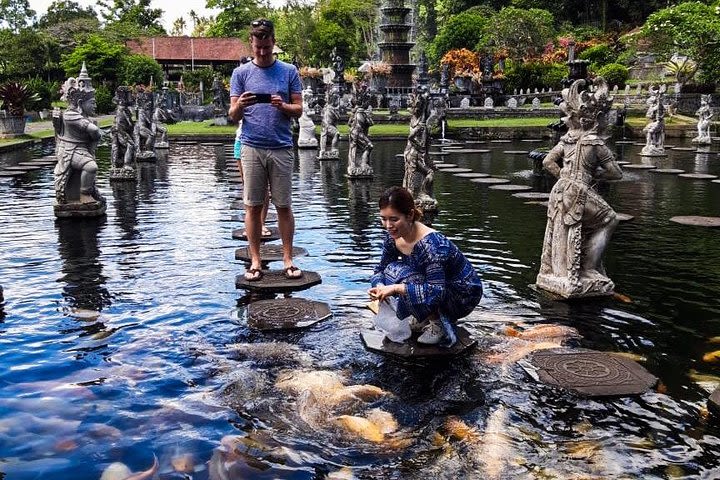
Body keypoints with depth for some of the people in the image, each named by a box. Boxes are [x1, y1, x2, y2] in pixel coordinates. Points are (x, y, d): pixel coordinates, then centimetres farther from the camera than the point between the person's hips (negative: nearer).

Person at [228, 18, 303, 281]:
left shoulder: (289, 72, 7)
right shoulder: (241, 73, 7)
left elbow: (299, 109, 6)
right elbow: (233, 115, 5)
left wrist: (283, 106, -15)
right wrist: (240, 106, -17)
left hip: (281, 148, 0)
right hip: (252, 148, 0)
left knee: (284, 206, 3)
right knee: (253, 206, 3)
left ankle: (288, 260, 11)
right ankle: (255, 261, 11)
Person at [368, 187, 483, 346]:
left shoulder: (431, 244, -32)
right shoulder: (393, 238, -8)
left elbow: (436, 292, -37)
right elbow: (380, 270, 5)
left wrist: (395, 288, -40)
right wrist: (379, 286, -18)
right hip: (434, 286, 8)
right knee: (391, 271, -9)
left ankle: (437, 323, -9)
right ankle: (428, 315, 7)